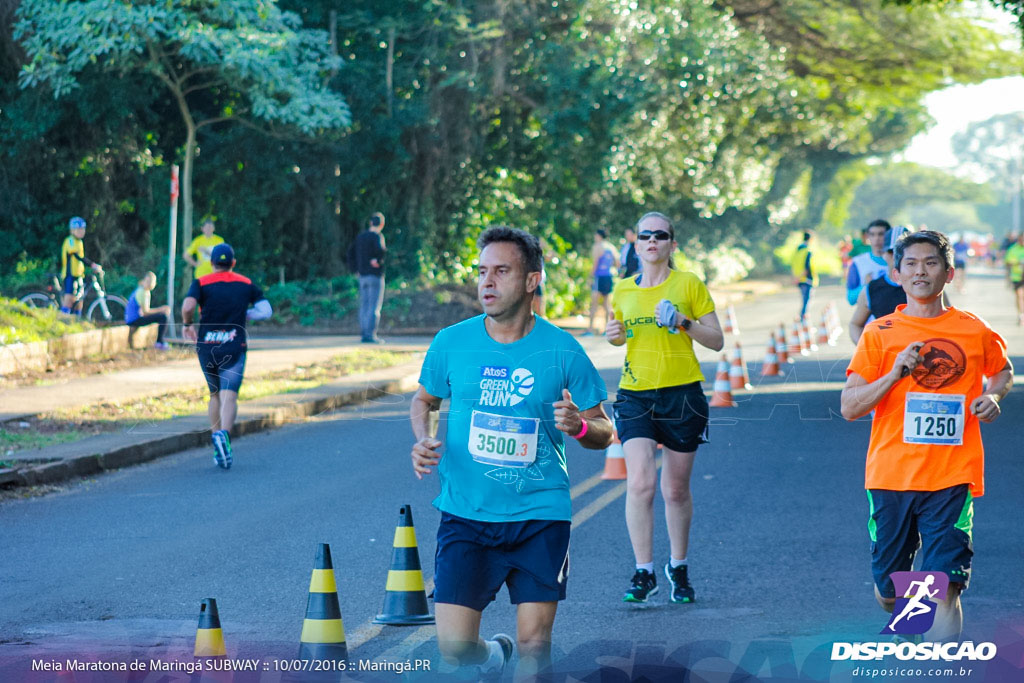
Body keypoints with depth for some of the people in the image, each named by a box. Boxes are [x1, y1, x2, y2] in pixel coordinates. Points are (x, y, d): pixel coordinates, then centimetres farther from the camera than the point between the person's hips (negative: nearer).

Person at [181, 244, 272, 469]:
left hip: (206, 347, 1)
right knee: (229, 395, -12)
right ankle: (224, 434, -36)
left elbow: (188, 306, -15)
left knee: (215, 395, 19)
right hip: (234, 347, -1)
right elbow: (266, 311, 4)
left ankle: (216, 435, 14)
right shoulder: (246, 284, 8)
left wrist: (188, 324, 4)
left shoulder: (201, 283, 2)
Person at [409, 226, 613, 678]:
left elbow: (604, 433, 4)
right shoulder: (451, 343, -1)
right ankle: (494, 654, 28)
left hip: (540, 517, -1)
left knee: (535, 646, -2)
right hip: (465, 514, 1)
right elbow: (424, 400, 18)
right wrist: (422, 440, -3)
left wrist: (580, 426, -19)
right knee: (454, 646, -6)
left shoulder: (562, 352, -4)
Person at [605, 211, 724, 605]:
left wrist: (684, 323, -16)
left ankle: (678, 567, 26)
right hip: (635, 394, 1)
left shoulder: (689, 285, 0)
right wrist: (614, 334, 1)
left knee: (676, 489, 7)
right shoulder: (623, 289, 8)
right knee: (640, 483, -14)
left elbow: (716, 341, 1)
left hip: (682, 393, -1)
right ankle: (643, 573, -8)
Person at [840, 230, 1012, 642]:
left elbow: (1003, 370, 25)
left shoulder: (975, 332, 4)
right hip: (891, 474, 1)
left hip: (952, 478, -1)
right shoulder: (879, 334, 1)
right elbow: (849, 407, -2)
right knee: (889, 592, 11)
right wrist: (894, 374, -16)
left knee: (945, 591, -13)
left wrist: (994, 396, 3)